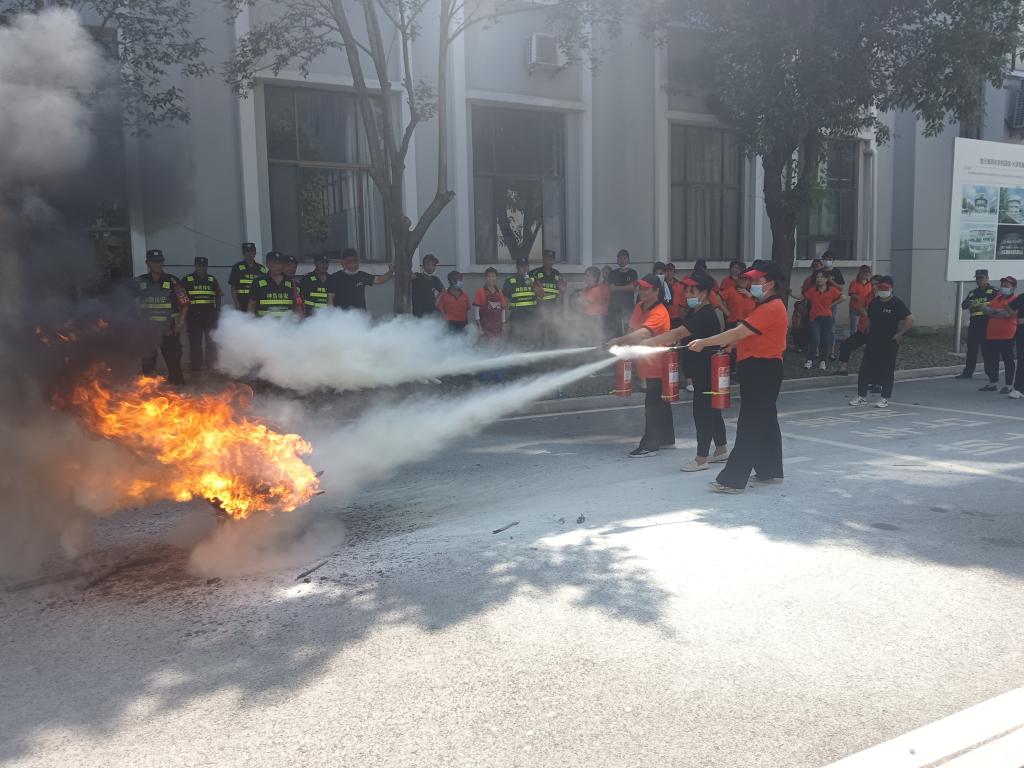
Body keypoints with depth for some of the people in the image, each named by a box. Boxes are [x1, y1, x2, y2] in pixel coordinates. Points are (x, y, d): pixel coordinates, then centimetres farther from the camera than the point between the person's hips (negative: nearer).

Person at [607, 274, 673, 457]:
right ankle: (667, 439, 29)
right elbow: (633, 329, 13)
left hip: (658, 365, -9)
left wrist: (619, 341, -41)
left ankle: (649, 445, -2)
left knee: (652, 404, -7)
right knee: (660, 402, 18)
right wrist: (626, 345, -1)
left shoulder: (659, 312, -21)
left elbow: (643, 333, -35)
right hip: (648, 364, 9)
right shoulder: (639, 307, 7)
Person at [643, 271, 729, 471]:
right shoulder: (695, 313, 12)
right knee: (711, 410, 18)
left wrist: (646, 342, -35)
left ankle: (701, 458, 2)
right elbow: (679, 336, 12)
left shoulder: (706, 316, -21)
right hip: (700, 370, 10)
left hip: (707, 371, -10)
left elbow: (677, 334, -30)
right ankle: (721, 449, 30)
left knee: (702, 411, -5)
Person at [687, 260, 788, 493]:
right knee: (765, 421, 16)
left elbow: (737, 333, -23)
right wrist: (730, 344, 5)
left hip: (762, 371, -11)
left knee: (750, 426, -9)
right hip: (760, 370, 11)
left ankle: (733, 480, -8)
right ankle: (771, 471, 27)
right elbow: (747, 336, 20)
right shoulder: (766, 306, 17)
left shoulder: (771, 308, -18)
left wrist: (704, 343, -20)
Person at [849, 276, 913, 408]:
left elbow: (910, 319, -14)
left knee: (887, 371, 2)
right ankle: (862, 396, 12)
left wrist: (899, 334, -12)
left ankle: (885, 399, 11)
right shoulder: (874, 302, 8)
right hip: (873, 342, 5)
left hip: (889, 344, -5)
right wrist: (869, 334, 12)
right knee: (864, 369, 3)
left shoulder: (897, 303, -9)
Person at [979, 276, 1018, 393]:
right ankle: (993, 383, 25)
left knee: (1008, 360, 1)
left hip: (1006, 336, -8)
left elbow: (1007, 314, -22)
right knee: (990, 360, 13)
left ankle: (1009, 386, 9)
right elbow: (984, 308, 6)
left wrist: (991, 312, -9)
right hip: (991, 335, 8)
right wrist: (996, 311, -10)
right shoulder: (997, 298, 17)